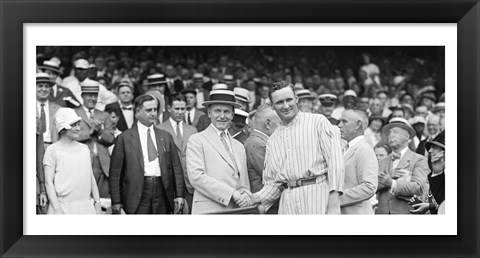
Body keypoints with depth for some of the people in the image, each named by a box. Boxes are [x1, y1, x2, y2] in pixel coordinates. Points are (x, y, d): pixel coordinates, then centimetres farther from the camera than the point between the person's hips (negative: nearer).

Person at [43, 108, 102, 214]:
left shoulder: (84, 148, 14)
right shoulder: (52, 150, -1)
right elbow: (49, 182, -4)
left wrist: (97, 202, 9)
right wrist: (56, 208, -11)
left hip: (86, 206, 4)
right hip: (63, 206, -4)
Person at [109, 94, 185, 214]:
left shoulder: (166, 137, 14)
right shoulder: (124, 138, 3)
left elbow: (176, 169, 12)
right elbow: (115, 174, 2)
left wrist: (179, 195, 3)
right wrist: (116, 202, -4)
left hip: (162, 195, 3)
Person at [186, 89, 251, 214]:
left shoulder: (239, 147, 19)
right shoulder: (196, 141, 1)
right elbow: (196, 176, -11)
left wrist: (244, 197, -2)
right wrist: (232, 193, -13)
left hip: (237, 212, 5)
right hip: (209, 211, -5)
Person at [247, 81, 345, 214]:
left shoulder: (318, 122, 5)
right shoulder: (272, 140, 19)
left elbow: (335, 160, -4)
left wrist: (333, 204, -13)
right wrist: (256, 198, -1)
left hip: (319, 194, -4)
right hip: (288, 202, 4)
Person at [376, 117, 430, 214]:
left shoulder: (419, 160, 3)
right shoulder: (383, 162, 17)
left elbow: (418, 188, -11)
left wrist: (392, 183, -21)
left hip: (405, 211, -3)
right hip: (382, 212, 4)